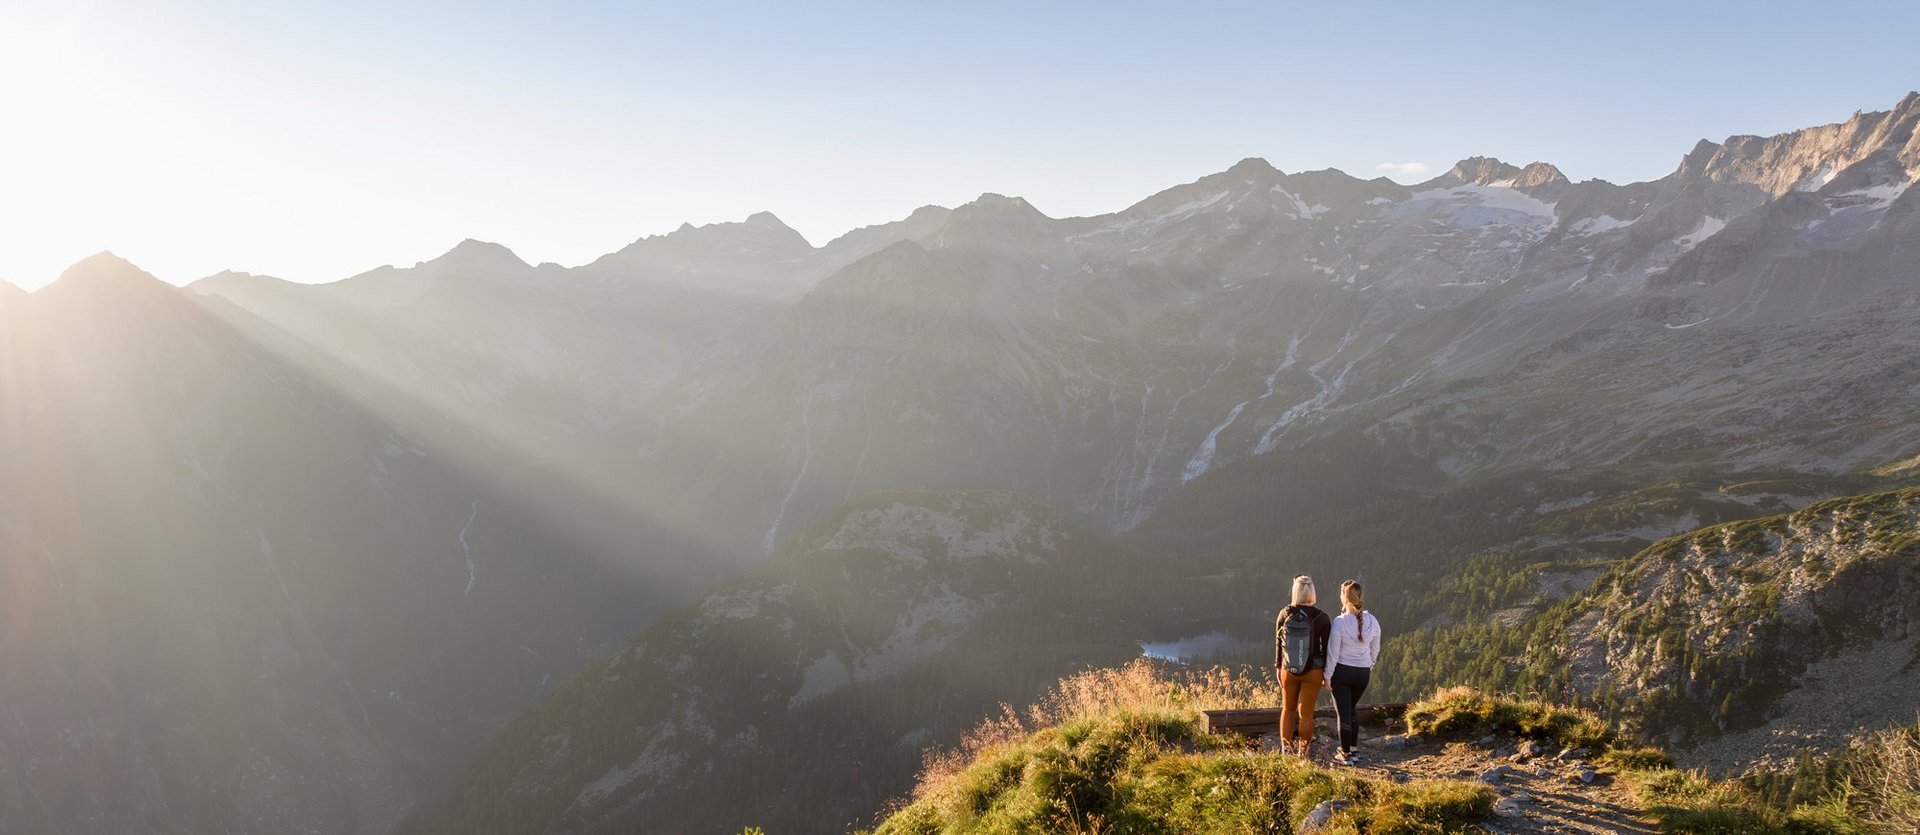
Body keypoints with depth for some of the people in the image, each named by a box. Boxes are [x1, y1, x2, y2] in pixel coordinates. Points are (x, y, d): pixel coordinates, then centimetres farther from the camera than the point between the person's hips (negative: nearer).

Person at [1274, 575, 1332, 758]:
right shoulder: (1322, 618, -12)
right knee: (1306, 713, 8)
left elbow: (1278, 643, 0)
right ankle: (1302, 753, 15)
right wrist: (1326, 670, 5)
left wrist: (1278, 667, 11)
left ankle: (1286, 748, 21)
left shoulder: (1284, 614, -7)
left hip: (1288, 669, 2)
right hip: (1313, 671, -2)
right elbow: (1325, 647, -6)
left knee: (1288, 709, 19)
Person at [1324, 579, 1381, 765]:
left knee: (1344, 712, 5)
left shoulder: (1339, 622, -19)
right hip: (1363, 673, 5)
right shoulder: (1372, 622, -5)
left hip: (1342, 672, -5)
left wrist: (1328, 675, -3)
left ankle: (1346, 755, 12)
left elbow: (1333, 652, -13)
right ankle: (1353, 749, 27)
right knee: (1352, 708, 23)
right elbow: (1375, 650, 7)